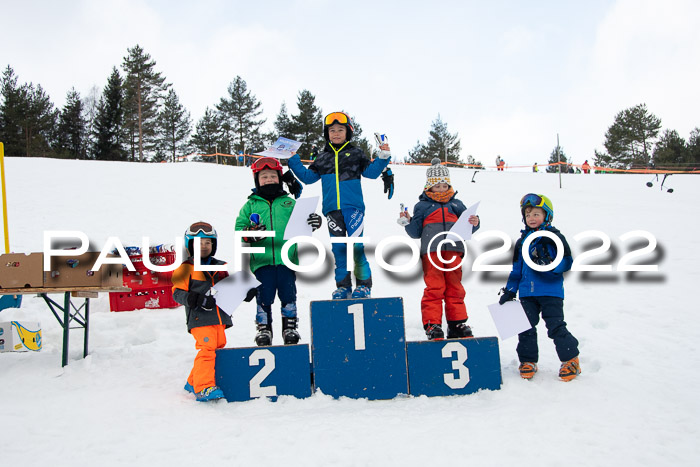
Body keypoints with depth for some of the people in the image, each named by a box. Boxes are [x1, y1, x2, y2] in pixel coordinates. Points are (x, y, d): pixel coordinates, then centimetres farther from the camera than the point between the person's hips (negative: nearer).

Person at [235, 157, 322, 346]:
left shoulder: (289, 203, 11)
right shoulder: (250, 205, 10)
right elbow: (239, 227, 8)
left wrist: (313, 222, -13)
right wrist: (249, 233, -14)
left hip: (286, 258, 0)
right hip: (262, 260, 0)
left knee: (288, 293, 1)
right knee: (264, 295, 1)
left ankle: (290, 326, 15)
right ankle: (264, 328, 15)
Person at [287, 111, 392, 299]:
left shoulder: (355, 153, 9)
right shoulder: (323, 157, 16)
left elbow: (371, 171, 8)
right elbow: (308, 177, 19)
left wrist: (383, 158, -5)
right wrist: (293, 161, 13)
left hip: (353, 206, -3)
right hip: (332, 209, 3)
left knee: (356, 246, -10)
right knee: (338, 248, 5)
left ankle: (364, 284, 1)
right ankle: (343, 286, 14)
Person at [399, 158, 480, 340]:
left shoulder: (456, 205, 19)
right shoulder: (422, 206, 12)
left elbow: (466, 229, 19)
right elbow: (416, 233, 12)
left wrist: (474, 224, -2)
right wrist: (408, 223, -6)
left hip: (453, 250, 3)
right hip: (431, 252, -2)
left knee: (455, 288, 5)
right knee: (434, 288, -6)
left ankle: (457, 324, 13)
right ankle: (432, 325, -1)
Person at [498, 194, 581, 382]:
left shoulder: (554, 237, -1)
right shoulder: (523, 241, 13)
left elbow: (567, 262, -4)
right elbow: (517, 269, 18)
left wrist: (549, 264, -21)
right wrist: (509, 291, 15)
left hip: (551, 291, -4)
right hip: (527, 292, 5)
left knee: (556, 326, -4)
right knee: (526, 327, 5)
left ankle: (570, 360, 12)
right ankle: (528, 361, 20)